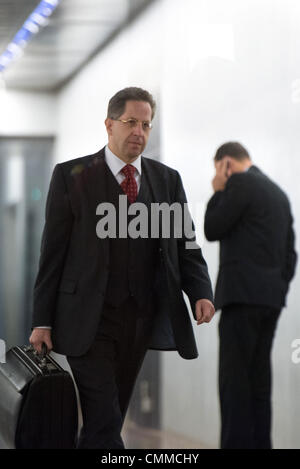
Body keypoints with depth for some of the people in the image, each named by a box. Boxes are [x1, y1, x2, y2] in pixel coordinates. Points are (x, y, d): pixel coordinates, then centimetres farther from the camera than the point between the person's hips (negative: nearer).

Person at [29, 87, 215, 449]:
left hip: (142, 319, 4)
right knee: (104, 422, -10)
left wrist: (201, 293, -11)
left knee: (110, 416, 11)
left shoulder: (167, 180, 10)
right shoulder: (71, 176, 0)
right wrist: (42, 321, -3)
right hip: (89, 320, -4)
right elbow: (53, 251, 0)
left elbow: (185, 245, 8)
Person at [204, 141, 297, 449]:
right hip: (271, 299, 9)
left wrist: (218, 191, 6)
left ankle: (237, 444, -15)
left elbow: (212, 230, -4)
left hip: (243, 294, -9)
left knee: (234, 378, -10)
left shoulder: (240, 183, -5)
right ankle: (259, 443, 7)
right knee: (258, 378, 9)